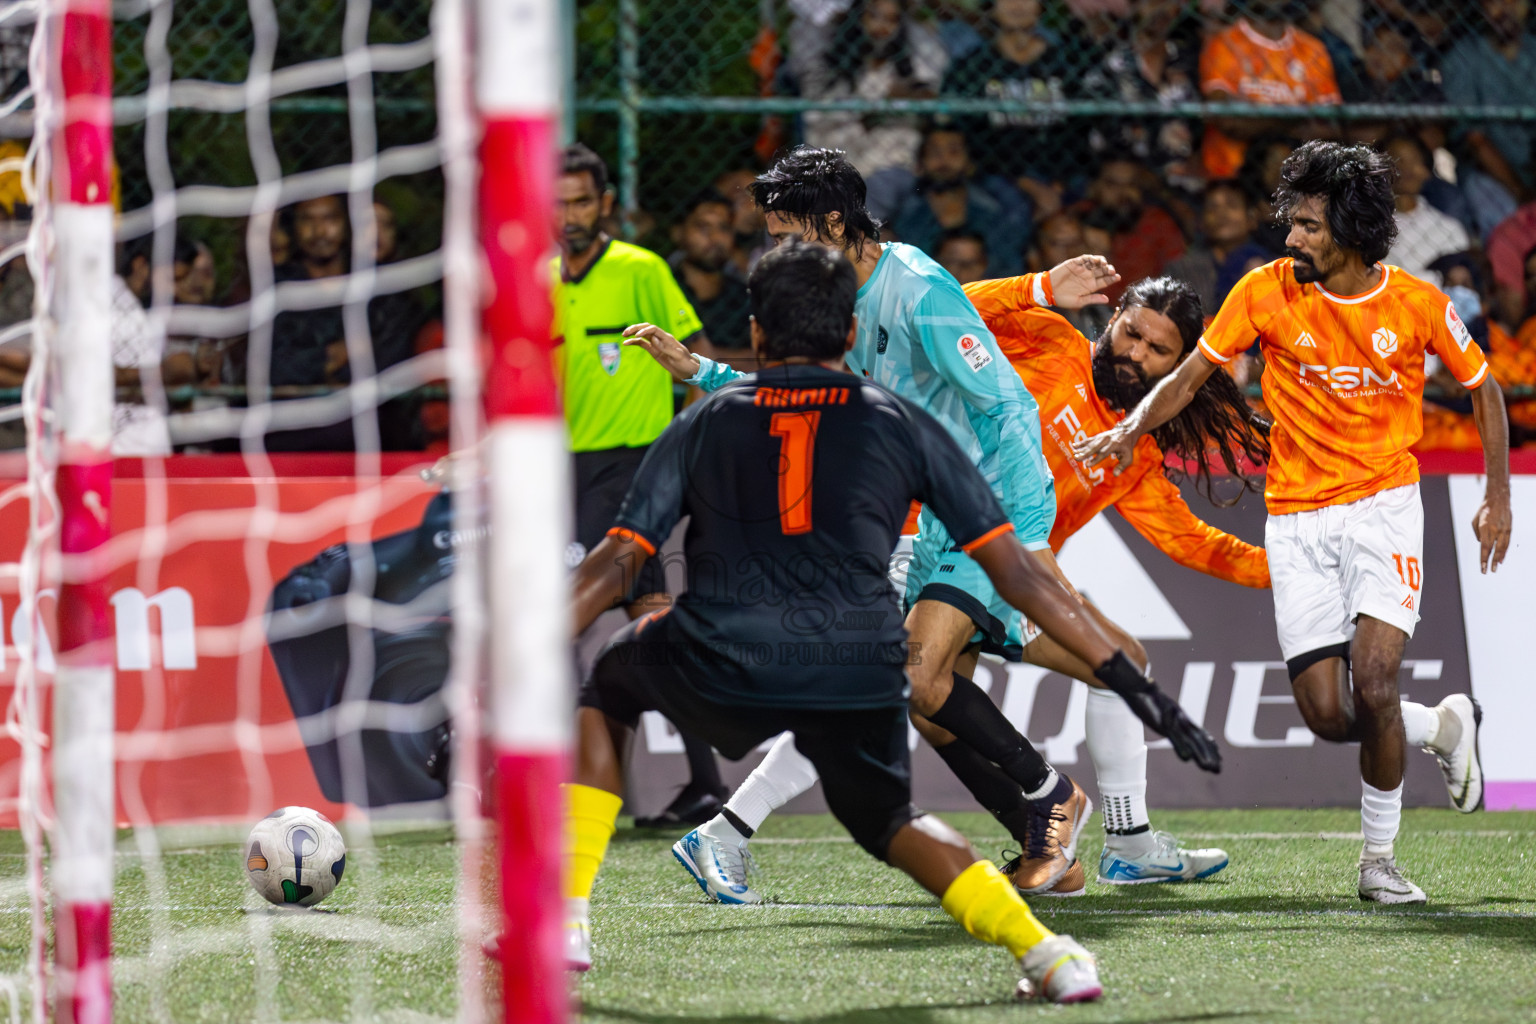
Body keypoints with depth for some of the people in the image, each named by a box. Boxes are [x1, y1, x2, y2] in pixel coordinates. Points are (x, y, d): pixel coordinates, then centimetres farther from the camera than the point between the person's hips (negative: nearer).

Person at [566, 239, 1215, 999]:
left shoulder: (703, 424, 17)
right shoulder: (900, 425, 15)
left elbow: (614, 564, 10)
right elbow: (1013, 570, 12)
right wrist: (1129, 680, 15)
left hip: (720, 669, -1)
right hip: (858, 677, 1)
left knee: (604, 688, 31)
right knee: (888, 821, 28)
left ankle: (567, 916, 21)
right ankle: (1039, 949, 5)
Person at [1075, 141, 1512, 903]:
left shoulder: (1418, 304, -6)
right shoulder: (1268, 291, -5)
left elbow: (1482, 388, 10)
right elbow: (1189, 376, 2)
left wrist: (1497, 496, 6)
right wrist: (1132, 428, -16)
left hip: (1383, 505, -2)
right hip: (1297, 518, 2)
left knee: (1372, 683, -20)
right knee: (1327, 715, -5)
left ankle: (1379, 859, 0)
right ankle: (1446, 725, 28)